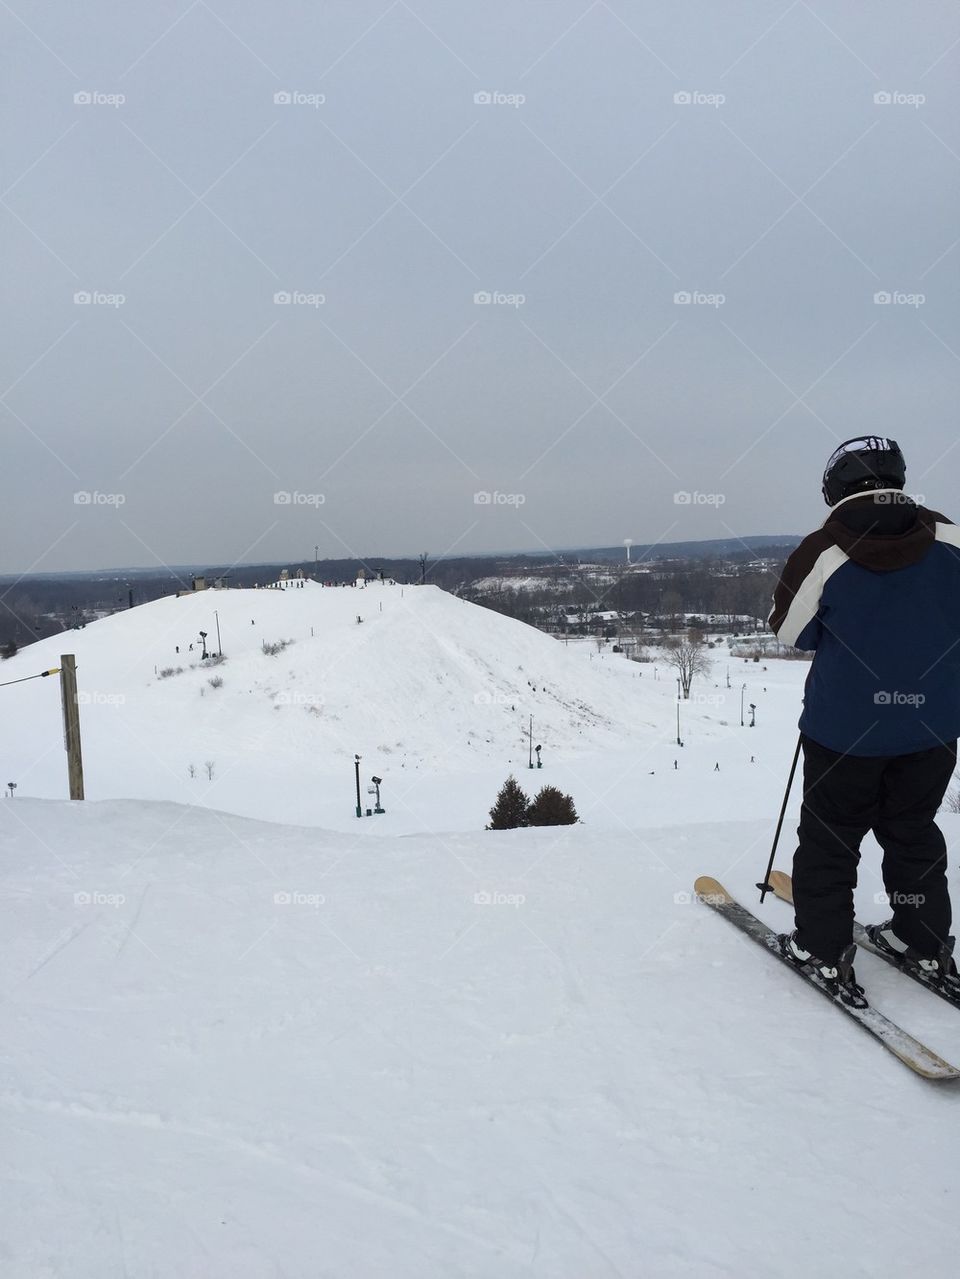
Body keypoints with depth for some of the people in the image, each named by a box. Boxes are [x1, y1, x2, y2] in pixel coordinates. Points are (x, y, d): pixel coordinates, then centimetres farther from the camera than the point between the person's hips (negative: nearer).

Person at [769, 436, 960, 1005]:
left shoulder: (824, 552, -17)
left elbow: (791, 630, -6)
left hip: (846, 725, -3)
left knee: (830, 834, 12)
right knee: (914, 831, 21)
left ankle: (823, 947, 19)